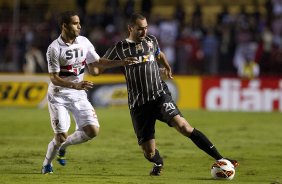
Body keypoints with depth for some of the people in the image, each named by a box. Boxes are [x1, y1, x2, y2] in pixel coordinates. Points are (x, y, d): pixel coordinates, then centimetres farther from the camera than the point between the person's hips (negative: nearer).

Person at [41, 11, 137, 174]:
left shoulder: (84, 42, -3)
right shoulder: (54, 49, -19)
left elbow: (97, 62, 8)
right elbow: (54, 78, -20)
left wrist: (121, 62, -3)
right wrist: (75, 85, -33)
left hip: (79, 95, 5)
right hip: (59, 95, -5)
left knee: (93, 131, -6)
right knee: (61, 136, -9)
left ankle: (63, 145, 19)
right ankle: (47, 164, 18)